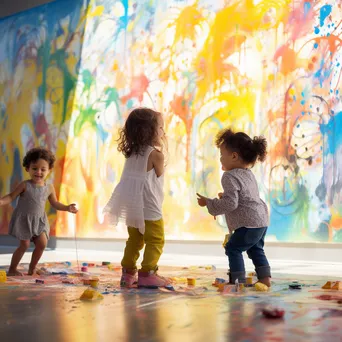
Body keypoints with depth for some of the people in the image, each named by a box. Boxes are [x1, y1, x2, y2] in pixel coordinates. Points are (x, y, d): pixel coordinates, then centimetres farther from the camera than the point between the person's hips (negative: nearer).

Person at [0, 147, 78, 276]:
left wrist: (67, 208, -2)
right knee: (24, 245, -6)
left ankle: (32, 268, 17)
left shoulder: (49, 188, -1)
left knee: (42, 243, -2)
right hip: (23, 219, -4)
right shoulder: (25, 185, -13)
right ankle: (12, 269, 11)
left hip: (39, 221, 4)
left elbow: (55, 203, 10)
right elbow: (11, 196, -11)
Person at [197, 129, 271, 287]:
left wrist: (209, 203, -14)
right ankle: (265, 278, 20)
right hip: (261, 221, 10)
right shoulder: (249, 174, 16)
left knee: (233, 248, 1)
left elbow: (230, 203, -24)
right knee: (255, 249, 22)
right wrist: (225, 196, 25)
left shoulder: (230, 176, -16)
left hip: (248, 223, -10)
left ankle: (239, 279, 1)